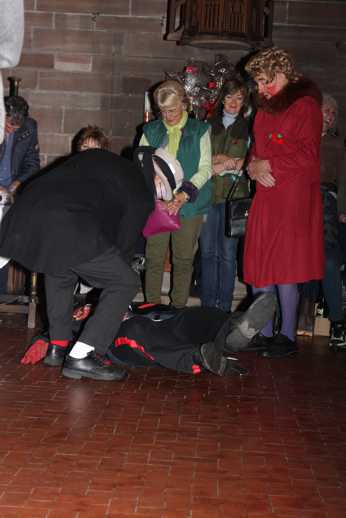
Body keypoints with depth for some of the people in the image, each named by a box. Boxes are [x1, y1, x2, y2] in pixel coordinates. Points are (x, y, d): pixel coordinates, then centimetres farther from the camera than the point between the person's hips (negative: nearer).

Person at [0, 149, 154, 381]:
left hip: (24, 215, 7)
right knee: (125, 283, 7)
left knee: (60, 271, 34)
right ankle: (81, 357, 0)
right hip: (71, 228, -7)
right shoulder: (142, 195, 14)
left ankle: (58, 345, 33)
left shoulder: (93, 156, 30)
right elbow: (125, 243, 17)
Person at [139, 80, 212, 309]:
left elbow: (205, 168, -2)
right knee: (154, 258, -1)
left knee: (184, 259, 2)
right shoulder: (151, 131, 12)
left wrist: (184, 195, -16)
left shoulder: (199, 131, 5)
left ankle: (179, 310, 11)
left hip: (189, 204, -1)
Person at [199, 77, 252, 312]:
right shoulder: (210, 125, 15)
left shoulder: (248, 128, 6)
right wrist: (222, 159, -6)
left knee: (227, 253, -2)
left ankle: (224, 307, 6)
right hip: (208, 193, 3)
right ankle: (207, 306, 12)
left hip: (233, 195, -3)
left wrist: (216, 166, -6)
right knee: (207, 252, 4)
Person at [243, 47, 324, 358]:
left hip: (293, 198, -7)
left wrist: (268, 165, -7)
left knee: (283, 270, -6)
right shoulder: (266, 108, 19)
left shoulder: (305, 105, -5)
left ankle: (287, 336, 6)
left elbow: (307, 155, -13)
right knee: (259, 269, 5)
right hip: (265, 196, 7)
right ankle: (264, 333, 14)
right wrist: (254, 167, 3)